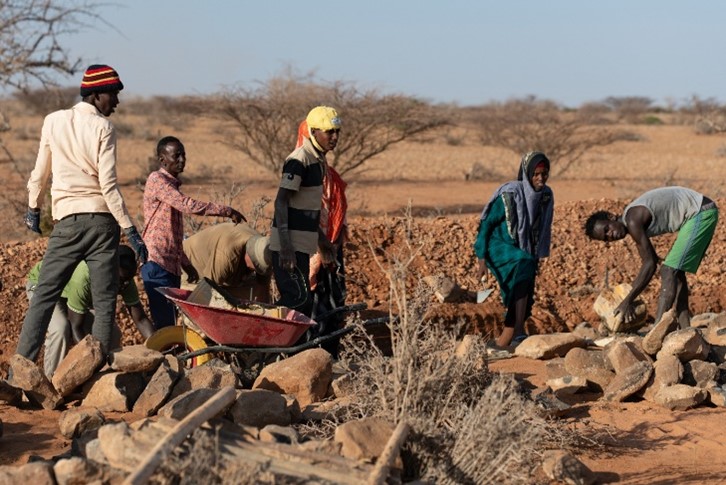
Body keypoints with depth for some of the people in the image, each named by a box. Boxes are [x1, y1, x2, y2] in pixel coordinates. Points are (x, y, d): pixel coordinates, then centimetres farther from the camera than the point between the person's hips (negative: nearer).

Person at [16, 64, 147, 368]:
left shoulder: (53, 121, 6)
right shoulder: (103, 128, -4)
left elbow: (40, 173, 14)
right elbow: (108, 185, -10)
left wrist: (33, 209, 29)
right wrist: (130, 230, -8)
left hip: (67, 221, 3)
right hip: (101, 219, -2)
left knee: (44, 296, 4)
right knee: (104, 303, 2)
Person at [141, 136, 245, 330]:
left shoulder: (172, 184, 20)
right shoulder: (157, 180, -8)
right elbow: (187, 205, -21)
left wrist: (187, 264, 23)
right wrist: (226, 211, -16)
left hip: (172, 265, 9)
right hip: (157, 263, -9)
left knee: (170, 322, 7)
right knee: (164, 323, -13)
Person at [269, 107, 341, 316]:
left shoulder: (319, 160, 14)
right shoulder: (299, 160, -16)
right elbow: (281, 201, -21)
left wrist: (320, 238, 29)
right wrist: (285, 246, -27)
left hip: (302, 244, 10)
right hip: (290, 245, -10)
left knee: (303, 302, 9)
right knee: (299, 298, -16)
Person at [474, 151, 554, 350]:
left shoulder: (546, 195, -2)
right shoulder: (510, 194, -20)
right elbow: (486, 224, -16)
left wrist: (538, 259, 15)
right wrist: (482, 260, -21)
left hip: (524, 252, 7)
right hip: (500, 247, -7)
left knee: (525, 304, -4)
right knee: (524, 264, -37)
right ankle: (518, 332, -40)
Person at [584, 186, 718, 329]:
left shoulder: (633, 221, -18)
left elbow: (650, 264, -19)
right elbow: (648, 261, 19)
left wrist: (628, 301, -16)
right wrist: (630, 298, 18)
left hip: (701, 213, -10)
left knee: (669, 271, -13)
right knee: (675, 272, 15)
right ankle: (685, 329, 12)